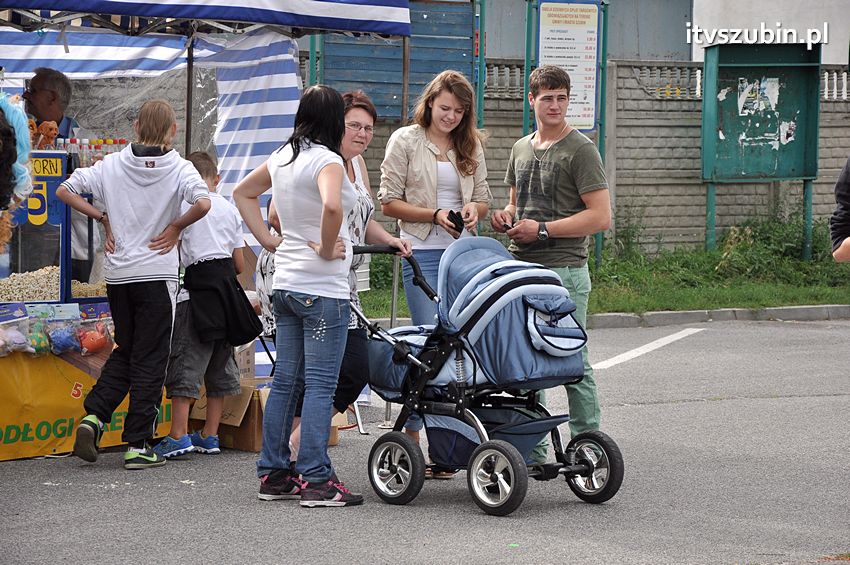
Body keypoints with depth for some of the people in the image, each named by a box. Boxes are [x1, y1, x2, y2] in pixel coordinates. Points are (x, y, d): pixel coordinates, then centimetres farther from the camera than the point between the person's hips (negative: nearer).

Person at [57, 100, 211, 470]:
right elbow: (203, 203, -25)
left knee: (125, 350, 21)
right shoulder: (178, 168, -8)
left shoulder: (112, 165, 2)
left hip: (117, 273, 4)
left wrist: (103, 218, 7)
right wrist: (175, 228, -8)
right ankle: (138, 446, 2)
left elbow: (65, 191, 1)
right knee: (150, 359, 3)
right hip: (157, 273, -3)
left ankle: (94, 415, 4)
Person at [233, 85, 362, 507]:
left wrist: (269, 241, 17)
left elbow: (242, 193, 25)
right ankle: (316, 480, -7)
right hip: (323, 288, -8)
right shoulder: (327, 161, -14)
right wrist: (327, 249, -17)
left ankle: (273, 473, 16)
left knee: (285, 381, 12)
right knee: (320, 386, -6)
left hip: (286, 283, 8)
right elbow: (332, 206, -34)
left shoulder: (282, 157, 10)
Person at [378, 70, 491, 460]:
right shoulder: (406, 141, 2)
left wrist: (473, 209, -4)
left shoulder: (470, 146, 15)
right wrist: (435, 215, -14)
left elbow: (482, 198, 21)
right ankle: (412, 434, -2)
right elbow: (389, 202, -2)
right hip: (424, 253, -5)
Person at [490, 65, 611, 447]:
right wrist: (505, 218, 6)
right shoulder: (521, 148, 16)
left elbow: (600, 217, -13)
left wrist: (542, 229, -15)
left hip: (564, 272, -7)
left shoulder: (580, 150, -6)